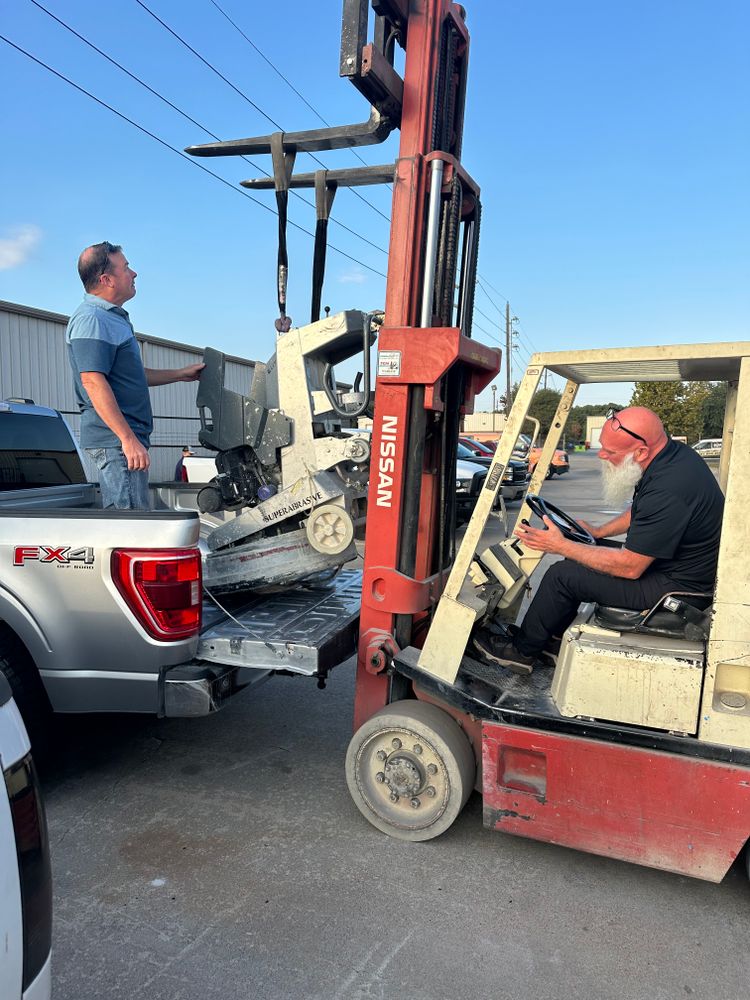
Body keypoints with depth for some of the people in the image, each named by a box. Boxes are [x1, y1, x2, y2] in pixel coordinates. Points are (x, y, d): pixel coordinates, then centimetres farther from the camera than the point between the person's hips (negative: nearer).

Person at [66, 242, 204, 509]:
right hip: (116, 439, -11)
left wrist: (181, 374, 31)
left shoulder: (113, 318, 21)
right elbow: (93, 381, -22)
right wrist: (128, 439, -27)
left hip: (125, 437, 11)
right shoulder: (91, 319, -12)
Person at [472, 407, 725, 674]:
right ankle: (552, 638, 24)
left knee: (563, 574, -10)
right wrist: (599, 531, 15)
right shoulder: (672, 452, -2)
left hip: (675, 586, -10)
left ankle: (522, 650, 10)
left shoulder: (667, 491, -33)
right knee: (576, 560, 14)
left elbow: (629, 567, -25)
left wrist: (562, 546, -19)